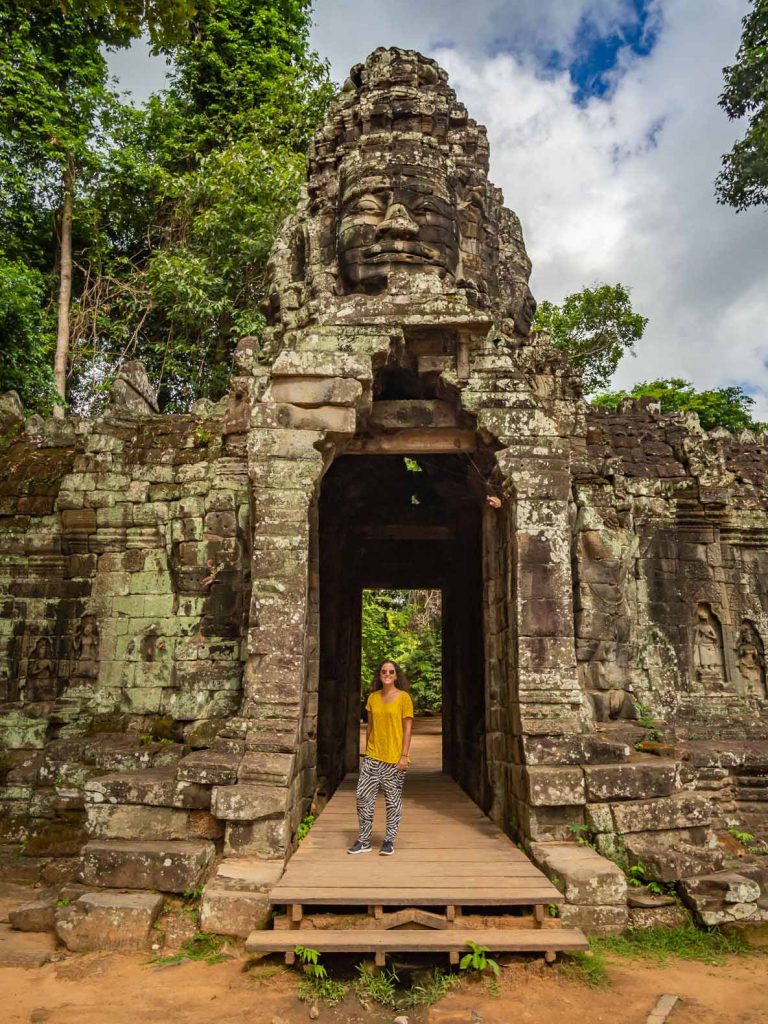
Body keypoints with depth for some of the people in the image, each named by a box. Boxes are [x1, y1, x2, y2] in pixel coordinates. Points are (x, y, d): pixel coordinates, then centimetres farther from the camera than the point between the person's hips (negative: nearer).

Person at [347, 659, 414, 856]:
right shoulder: (373, 697, 8)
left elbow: (407, 728, -5)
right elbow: (370, 726, 13)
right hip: (373, 758, 4)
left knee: (393, 800, 5)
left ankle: (389, 841, 19)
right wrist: (367, 752, 12)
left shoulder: (403, 697, -4)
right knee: (363, 796, 2)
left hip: (394, 759, -4)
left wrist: (404, 756, -10)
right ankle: (364, 841, 14)